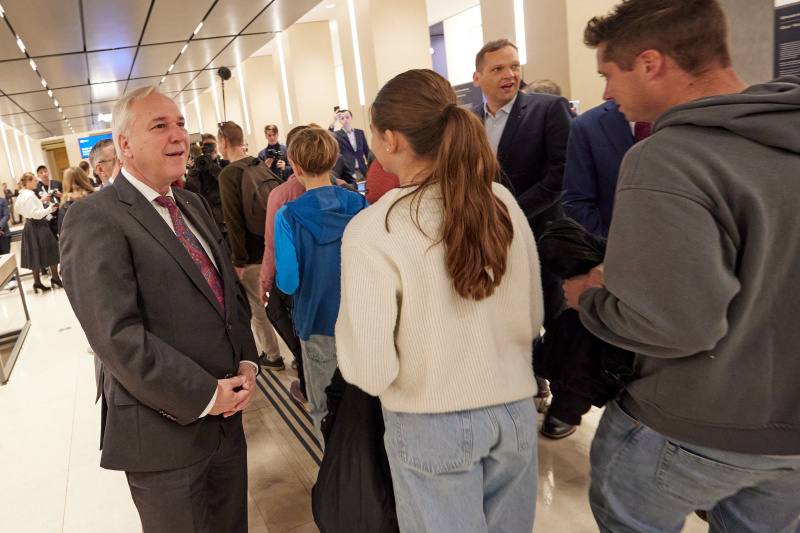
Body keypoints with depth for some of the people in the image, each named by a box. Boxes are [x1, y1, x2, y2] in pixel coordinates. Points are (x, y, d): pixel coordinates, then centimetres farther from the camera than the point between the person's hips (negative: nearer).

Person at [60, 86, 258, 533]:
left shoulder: (193, 206, 10)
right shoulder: (94, 220, -16)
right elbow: (118, 336, -23)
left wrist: (247, 363, -2)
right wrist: (204, 396, -19)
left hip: (227, 413, 7)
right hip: (166, 432, -7)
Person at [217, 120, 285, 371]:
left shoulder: (228, 174, -16)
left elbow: (233, 220, -19)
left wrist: (238, 260, -14)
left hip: (252, 253, -7)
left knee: (256, 308, 7)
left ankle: (272, 356, 17)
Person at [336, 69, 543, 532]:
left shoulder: (371, 231, -20)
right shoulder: (502, 203, -6)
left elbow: (369, 371, -19)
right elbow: (534, 317, 4)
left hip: (432, 428, -3)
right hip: (516, 413, 4)